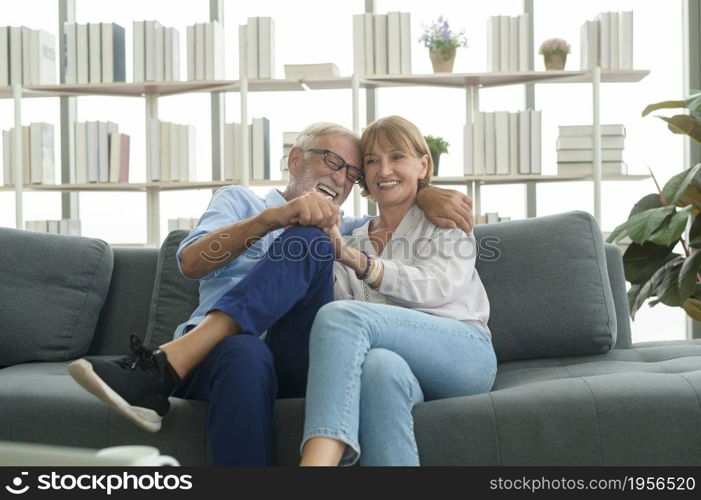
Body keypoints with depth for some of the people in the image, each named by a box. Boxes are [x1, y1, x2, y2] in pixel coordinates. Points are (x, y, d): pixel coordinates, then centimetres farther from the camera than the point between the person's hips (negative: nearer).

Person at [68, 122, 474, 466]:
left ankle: (161, 371, -36)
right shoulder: (240, 200, 24)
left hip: (299, 361, 2)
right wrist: (274, 217, -12)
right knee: (246, 354, -40)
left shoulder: (343, 231, 34)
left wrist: (426, 194, 5)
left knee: (311, 244, -25)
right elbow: (192, 262, 3)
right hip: (213, 347, -2)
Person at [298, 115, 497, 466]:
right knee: (379, 367, -39)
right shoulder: (354, 242, 26)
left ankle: (316, 462, -51)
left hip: (464, 353, -2)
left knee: (342, 316, -31)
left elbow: (436, 287, -8)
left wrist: (355, 259, -21)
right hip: (399, 356, 3)